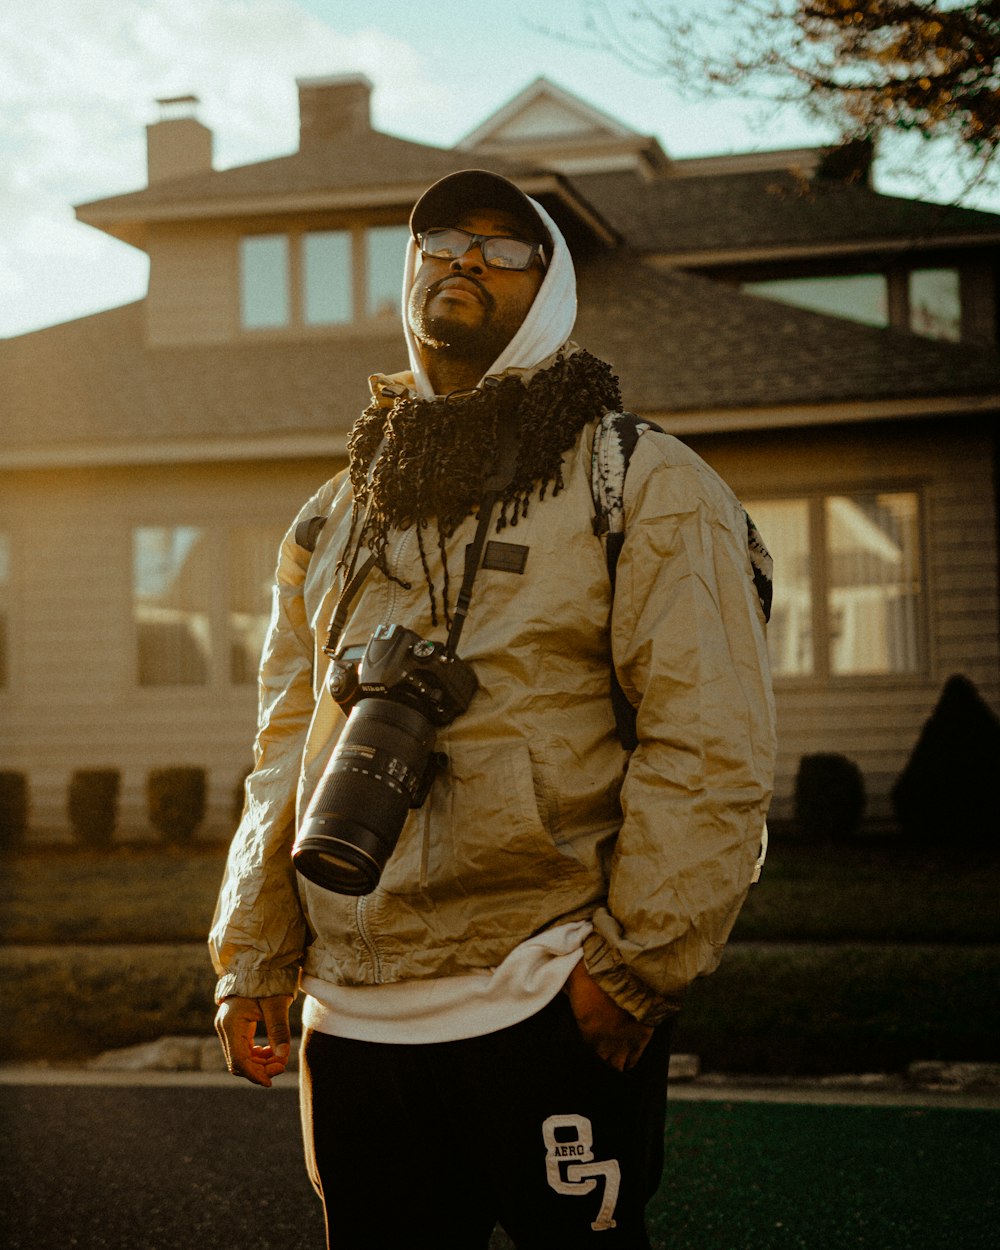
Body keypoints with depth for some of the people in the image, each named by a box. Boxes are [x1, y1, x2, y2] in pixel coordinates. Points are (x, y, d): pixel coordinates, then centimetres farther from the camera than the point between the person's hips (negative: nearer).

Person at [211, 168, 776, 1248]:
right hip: (348, 1023, 5)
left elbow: (712, 742, -9)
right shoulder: (334, 519, 16)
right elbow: (288, 748, 17)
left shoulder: (646, 486, -1)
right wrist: (254, 958, 9)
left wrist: (639, 961, -14)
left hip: (552, 1010, -5)